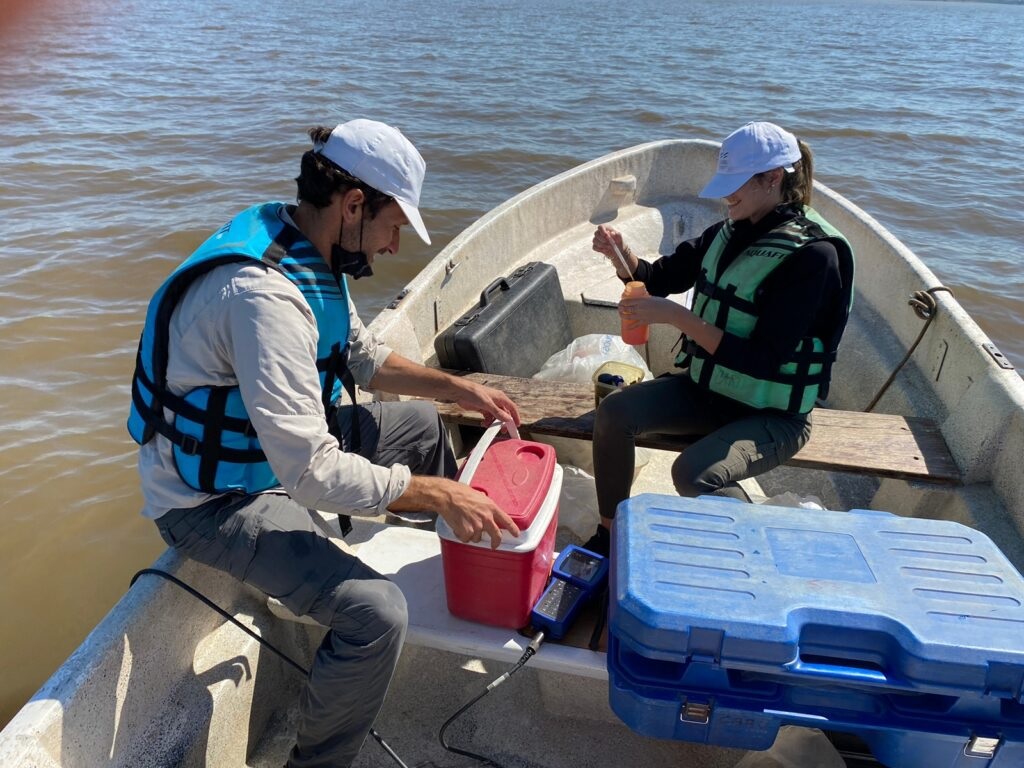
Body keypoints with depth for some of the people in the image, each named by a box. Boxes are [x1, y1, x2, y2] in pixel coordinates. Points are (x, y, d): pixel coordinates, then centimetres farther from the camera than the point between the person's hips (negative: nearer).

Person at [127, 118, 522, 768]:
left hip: (271, 444, 10)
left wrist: (459, 388, 5)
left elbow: (362, 356, 12)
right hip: (213, 496, -9)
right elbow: (312, 474, -36)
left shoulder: (310, 253, -3)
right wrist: (437, 493, -26)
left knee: (421, 422, 16)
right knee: (376, 614, -25)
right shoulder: (262, 293, -33)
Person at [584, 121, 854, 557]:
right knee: (614, 413, -13)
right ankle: (609, 537, 3)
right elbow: (658, 278, 12)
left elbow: (763, 360, -26)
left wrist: (676, 316, -29)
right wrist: (620, 253, -10)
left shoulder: (812, 255, -20)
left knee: (693, 474, -30)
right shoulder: (729, 233, 1)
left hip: (773, 415, -7)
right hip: (706, 389, 7)